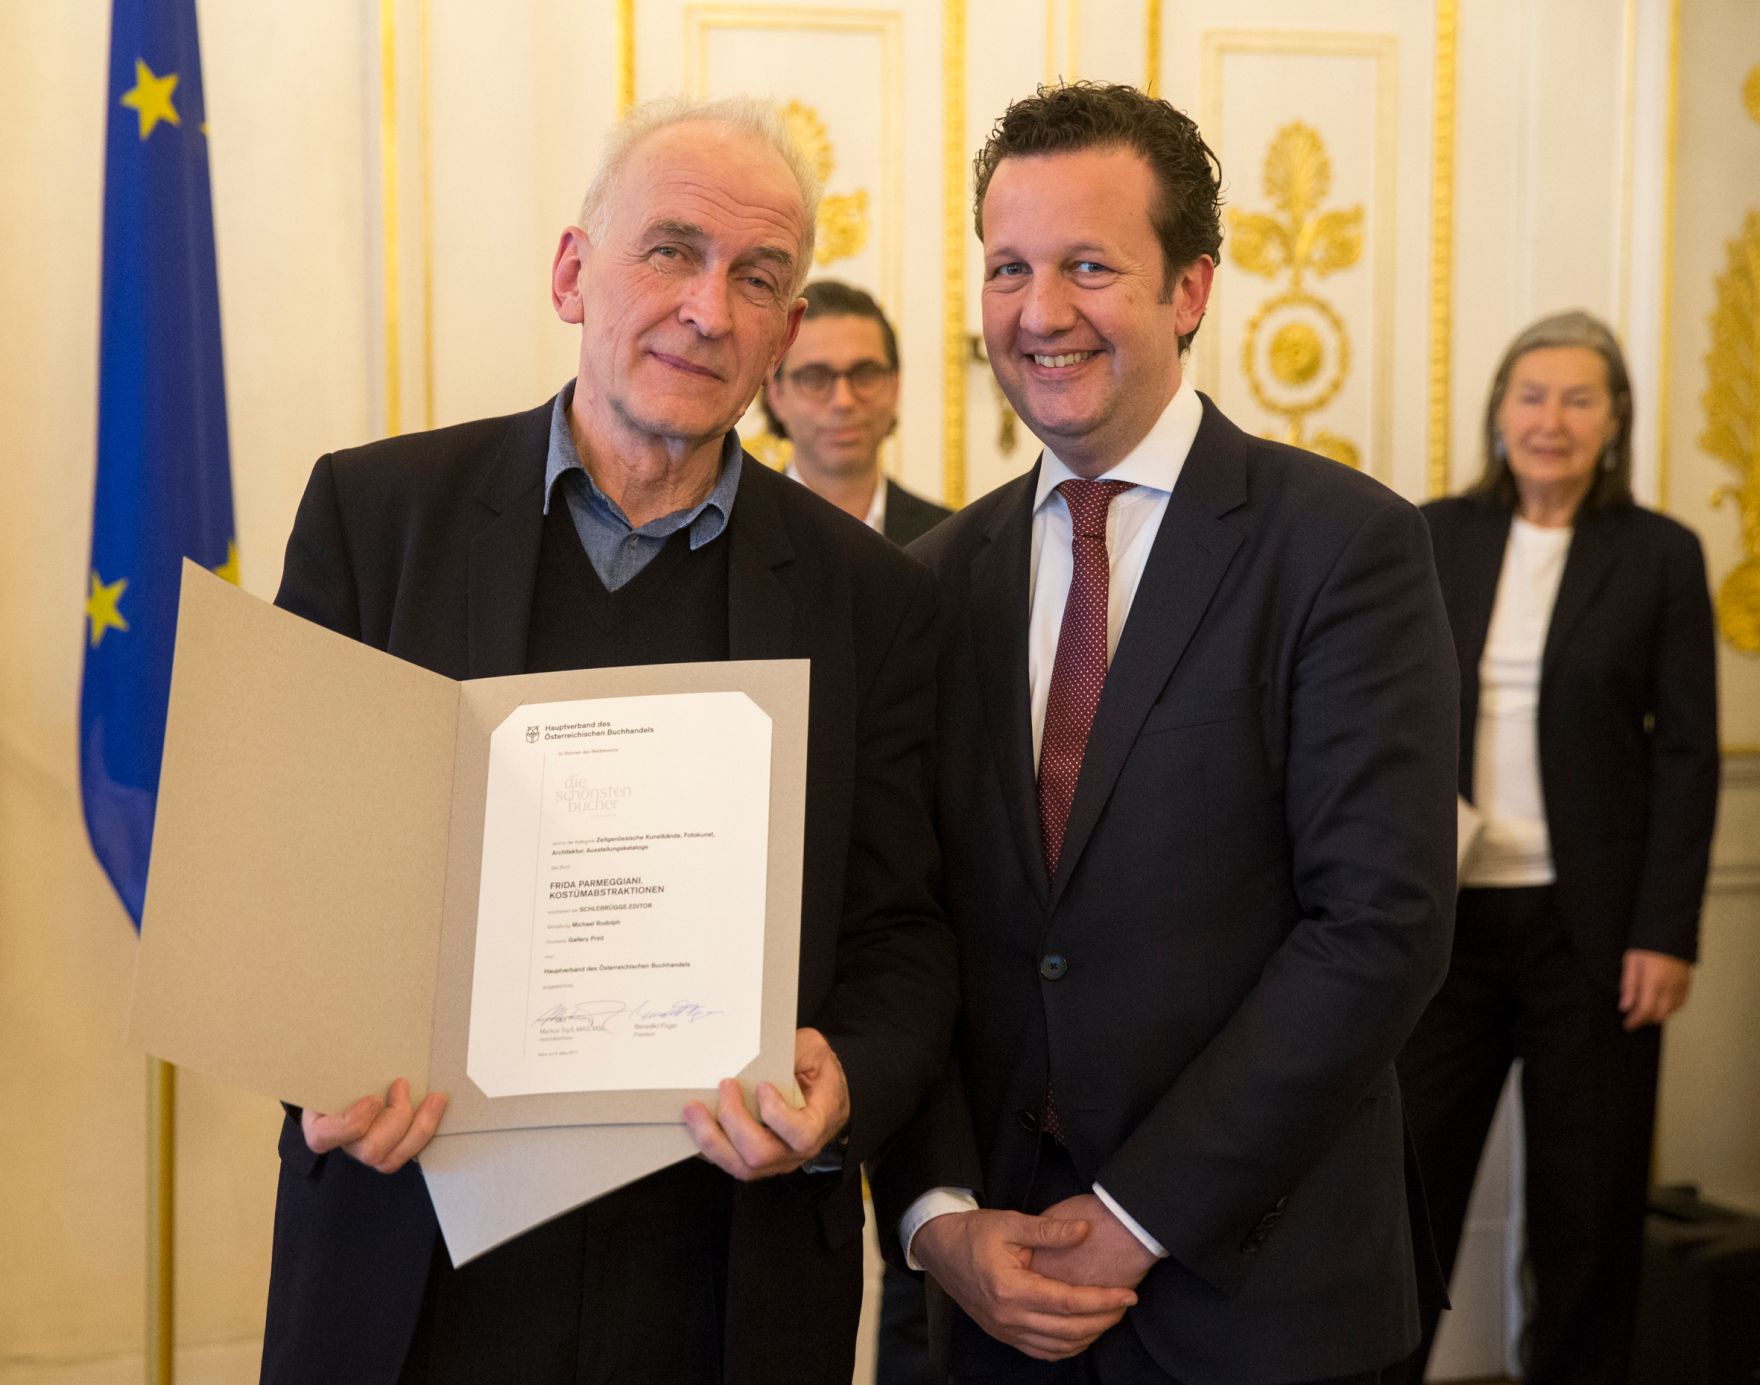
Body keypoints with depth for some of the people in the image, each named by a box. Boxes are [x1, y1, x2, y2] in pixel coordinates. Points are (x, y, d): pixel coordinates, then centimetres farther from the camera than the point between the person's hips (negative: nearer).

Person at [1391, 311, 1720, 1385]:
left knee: (1588, 1195, 7)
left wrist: (1667, 933, -8)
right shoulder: (1433, 540, 6)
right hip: (1444, 910, 2)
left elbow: (1688, 754, -2)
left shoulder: (1661, 554, 0)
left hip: (1592, 923, -1)